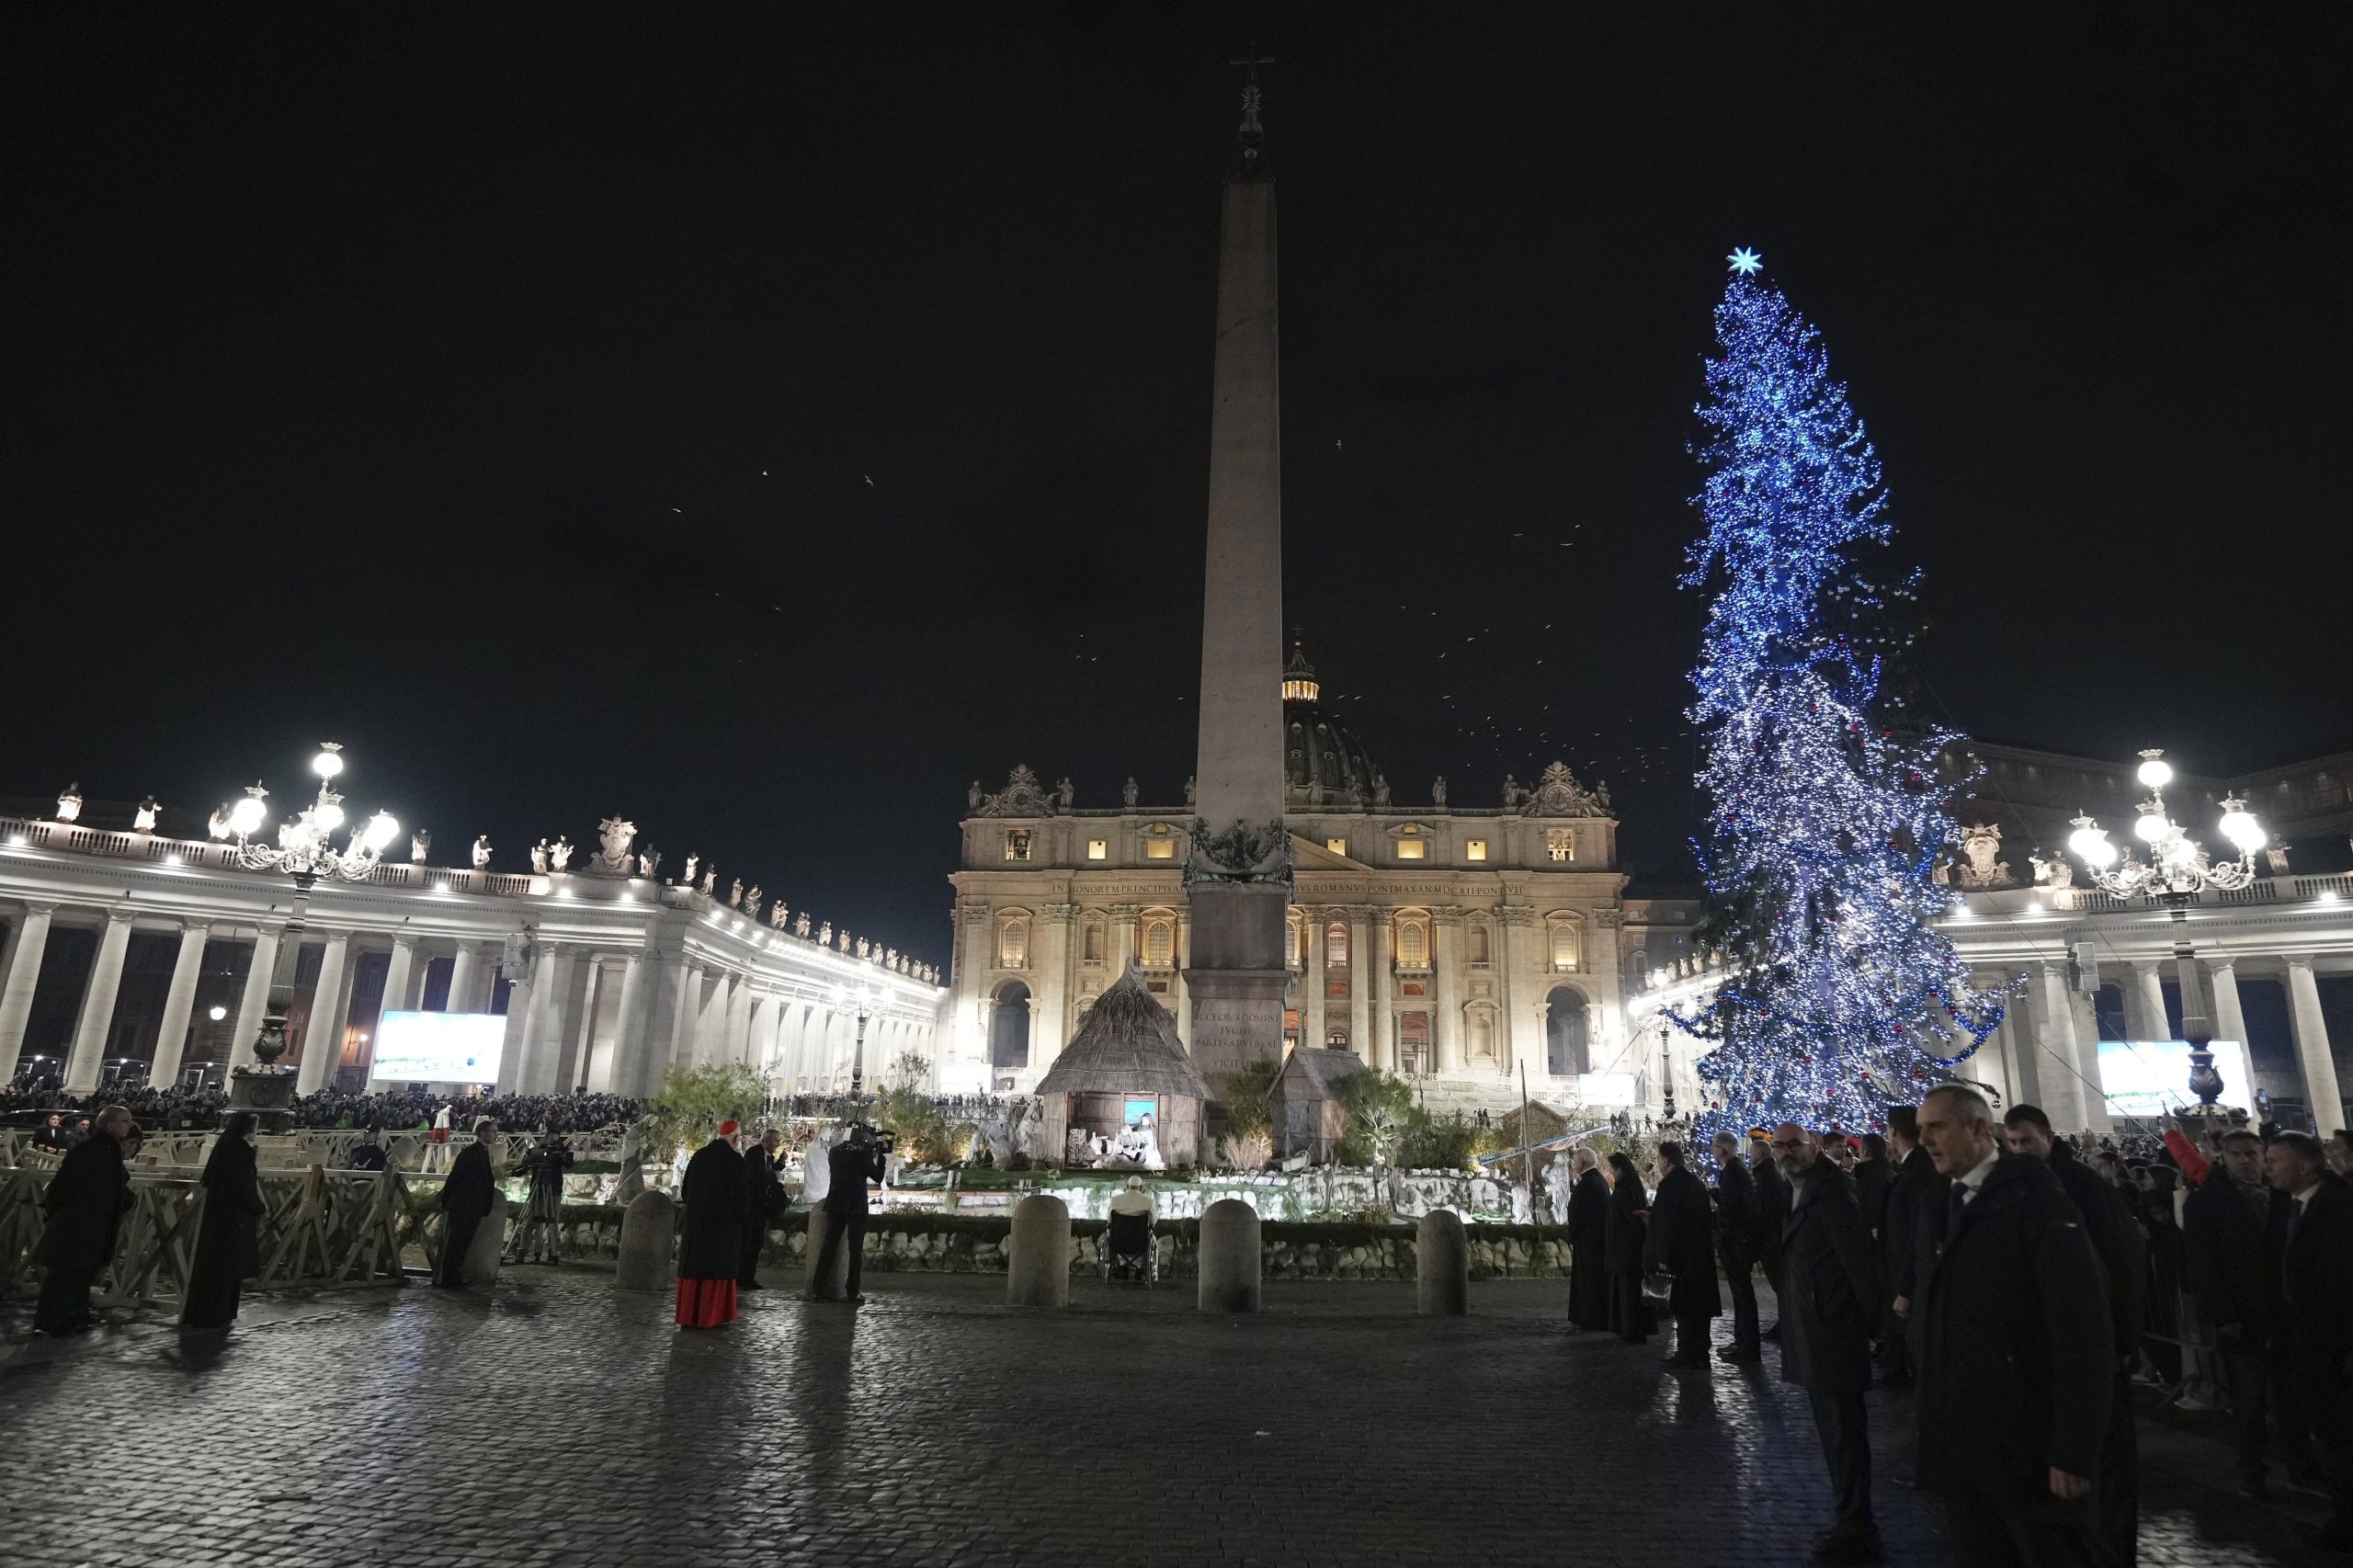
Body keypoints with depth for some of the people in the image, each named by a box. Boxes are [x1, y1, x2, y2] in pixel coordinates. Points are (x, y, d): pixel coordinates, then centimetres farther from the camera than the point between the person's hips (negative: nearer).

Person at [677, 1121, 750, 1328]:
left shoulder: (698, 1156, 4)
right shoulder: (734, 1160, -13)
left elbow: (685, 1189, 11)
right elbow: (740, 1193, -14)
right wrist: (744, 1217, 0)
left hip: (695, 1222, 6)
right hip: (723, 1223, -5)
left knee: (694, 1267, 11)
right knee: (718, 1269, 2)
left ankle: (688, 1316, 15)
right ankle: (710, 1317, 4)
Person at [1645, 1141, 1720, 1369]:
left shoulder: (1669, 1185, -15)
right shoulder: (1697, 1183, 10)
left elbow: (1665, 1223, -20)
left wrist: (1662, 1257, -16)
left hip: (1678, 1255, -8)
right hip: (1701, 1254, 8)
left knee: (1681, 1306, -2)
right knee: (1699, 1302, 12)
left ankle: (1687, 1354, -1)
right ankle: (1700, 1353, 18)